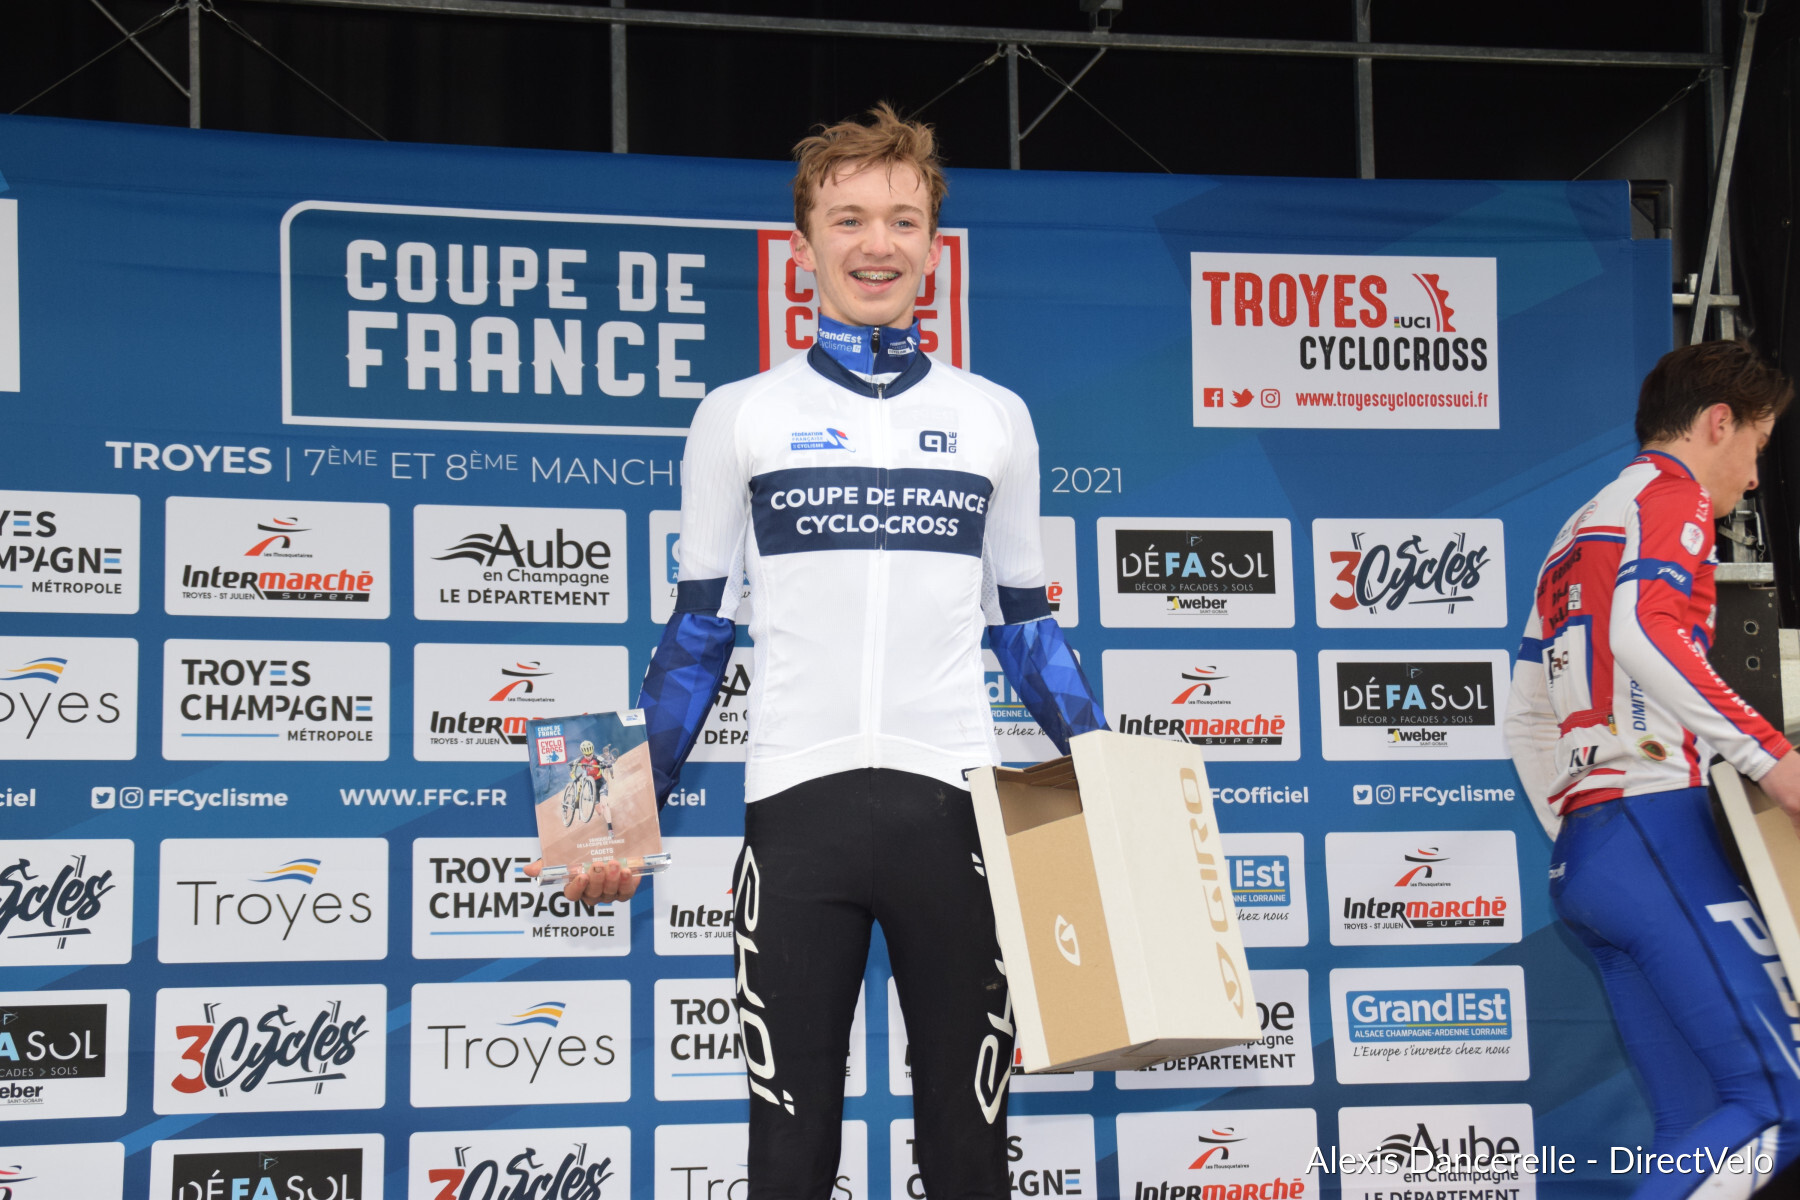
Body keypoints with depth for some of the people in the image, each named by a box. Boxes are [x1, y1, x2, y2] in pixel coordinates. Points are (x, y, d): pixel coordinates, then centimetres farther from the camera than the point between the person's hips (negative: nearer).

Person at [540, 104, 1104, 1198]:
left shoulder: (994, 418, 12)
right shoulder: (741, 417, 8)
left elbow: (1027, 627, 16)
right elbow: (698, 634, 12)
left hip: (954, 806, 1)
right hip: (798, 808, -1)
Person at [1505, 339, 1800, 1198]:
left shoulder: (1577, 534, 28)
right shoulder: (1672, 493, 2)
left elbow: (1529, 720, 26)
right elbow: (1644, 631, -18)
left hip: (1579, 855, 9)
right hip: (1653, 823, -9)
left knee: (1702, 1129, 4)